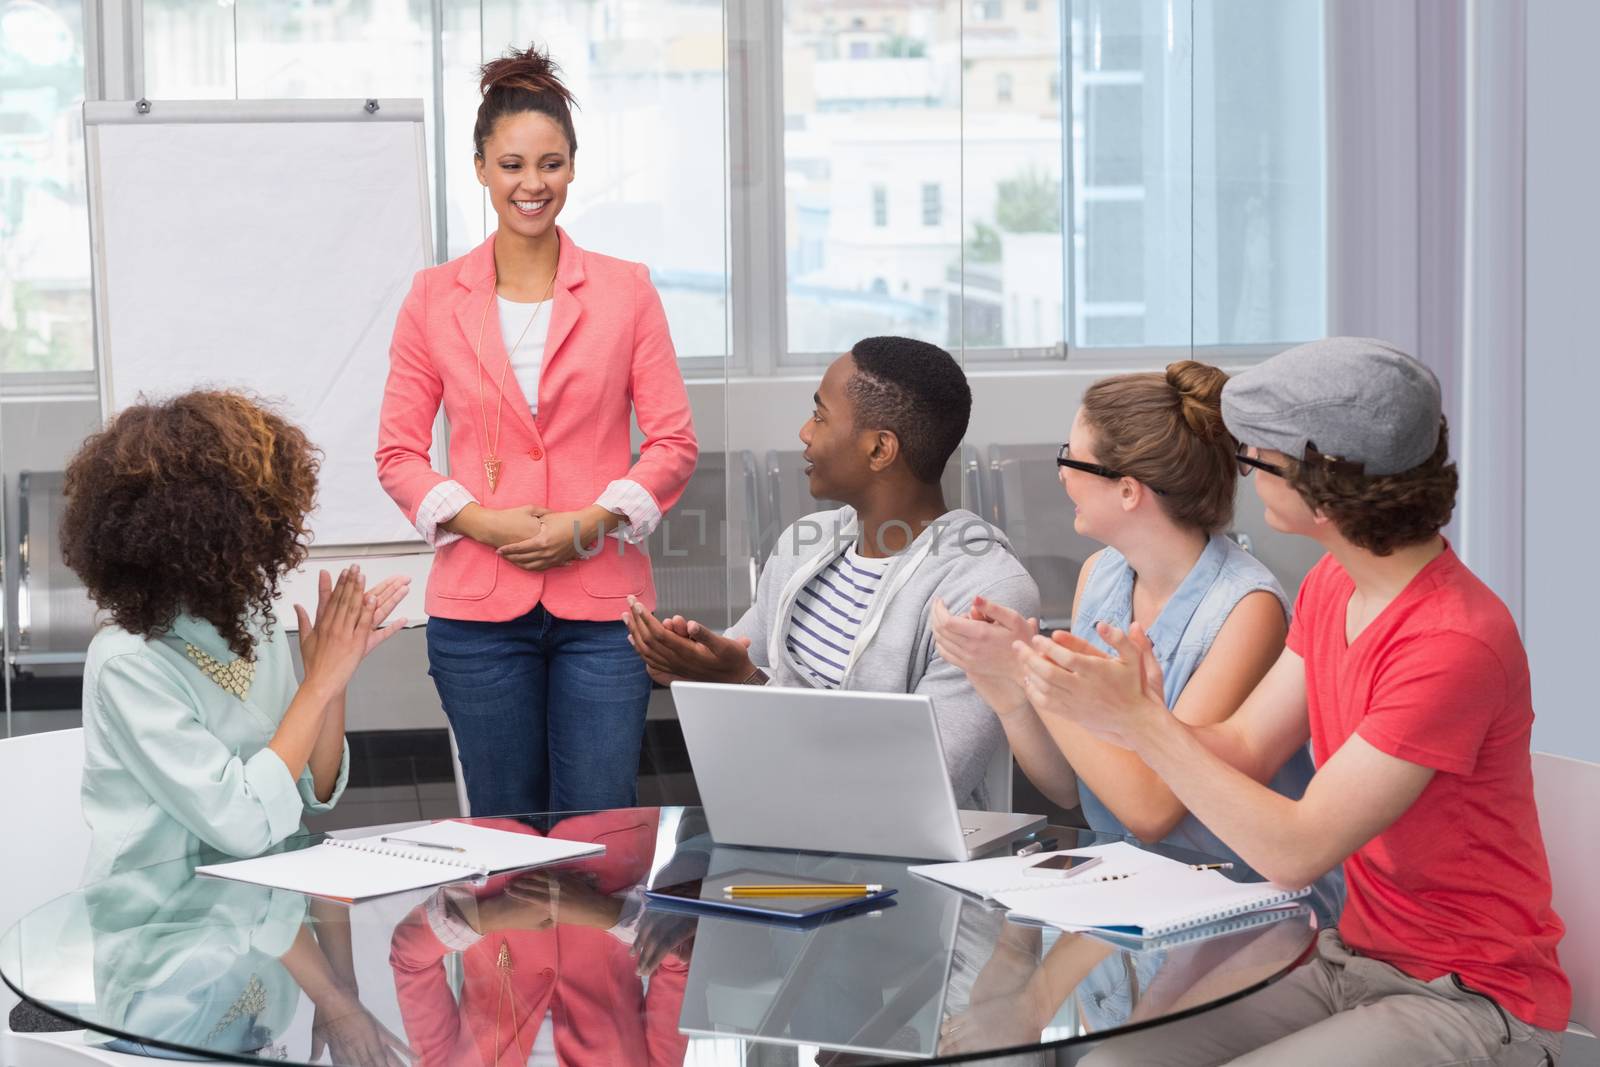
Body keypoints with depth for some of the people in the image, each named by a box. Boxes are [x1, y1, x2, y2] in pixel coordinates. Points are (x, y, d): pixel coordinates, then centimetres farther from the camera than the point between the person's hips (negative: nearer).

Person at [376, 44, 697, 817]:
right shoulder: (434, 298, 5)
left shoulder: (625, 290, 4)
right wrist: (480, 520, -10)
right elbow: (398, 453, 6)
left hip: (602, 602, 0)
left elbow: (673, 443, 3)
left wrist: (590, 522, -11)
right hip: (477, 606, 1)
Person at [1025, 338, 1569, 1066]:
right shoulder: (1331, 586, 5)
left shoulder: (1452, 643, -25)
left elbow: (1296, 852, -23)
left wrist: (1141, 723, -22)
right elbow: (1242, 751, 3)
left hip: (1468, 1001, -8)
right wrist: (1141, 713, -18)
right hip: (1353, 952, 8)